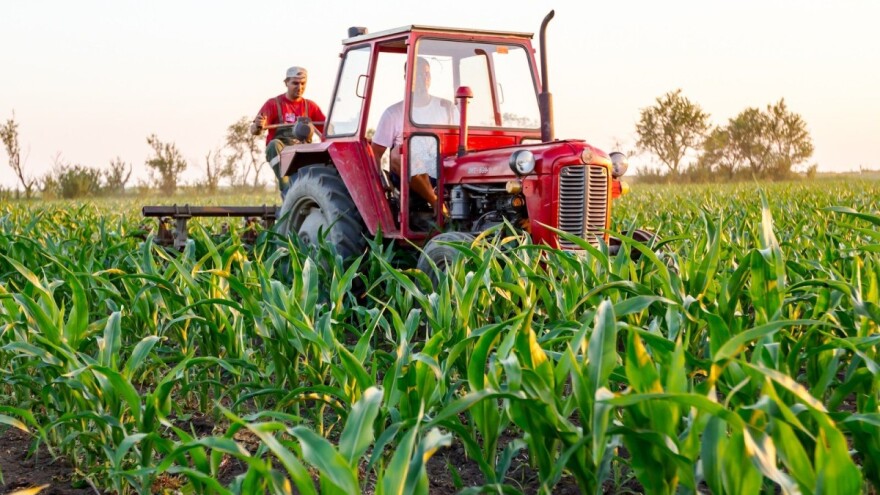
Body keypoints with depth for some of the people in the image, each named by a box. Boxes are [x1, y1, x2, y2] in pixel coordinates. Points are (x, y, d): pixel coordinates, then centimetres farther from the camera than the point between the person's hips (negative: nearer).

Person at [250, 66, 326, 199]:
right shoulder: (274, 103, 4)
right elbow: (254, 130, -7)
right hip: (279, 152, -2)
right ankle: (286, 189, -39)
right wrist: (258, 126, -31)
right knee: (274, 144, -36)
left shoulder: (310, 106, 14)